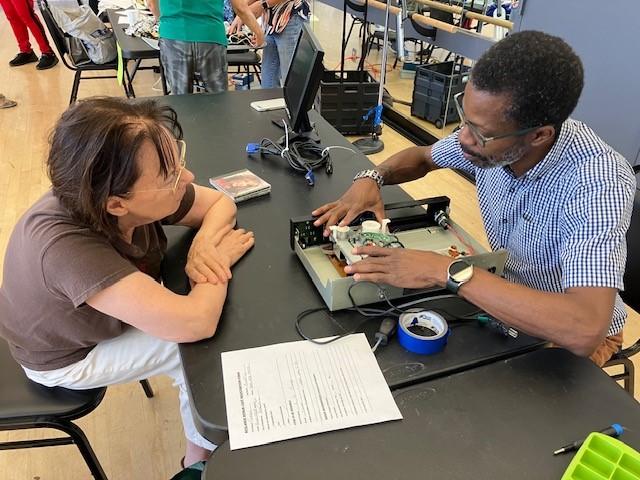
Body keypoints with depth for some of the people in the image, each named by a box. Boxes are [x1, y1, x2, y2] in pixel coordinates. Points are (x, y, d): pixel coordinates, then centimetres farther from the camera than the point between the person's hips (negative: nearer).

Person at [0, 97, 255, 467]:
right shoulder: (66, 247, -43)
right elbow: (195, 323, -45)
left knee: (225, 315, -1)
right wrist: (222, 258, -27)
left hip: (119, 307, 6)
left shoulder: (140, 198, -25)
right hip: (68, 356, -6)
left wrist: (204, 244, -29)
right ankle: (203, 458, 16)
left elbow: (221, 202, -8)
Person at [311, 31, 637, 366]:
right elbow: (422, 157, 5)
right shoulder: (489, 131, -16)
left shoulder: (600, 183, -34)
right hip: (505, 298, 5)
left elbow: (584, 330, -44)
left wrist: (447, 271, -42)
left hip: (566, 336, -5)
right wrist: (371, 178, -16)